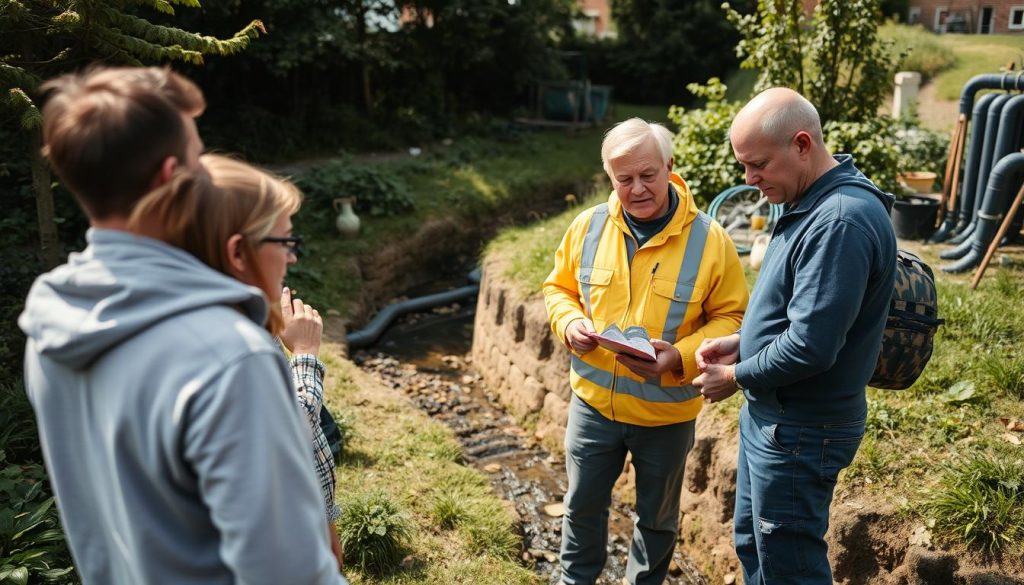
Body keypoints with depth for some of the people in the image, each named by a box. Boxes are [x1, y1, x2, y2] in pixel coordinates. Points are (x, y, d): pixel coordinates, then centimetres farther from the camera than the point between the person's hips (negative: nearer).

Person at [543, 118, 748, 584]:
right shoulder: (587, 226, -5)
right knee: (583, 503, 21)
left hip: (666, 411, -2)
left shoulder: (709, 240, -14)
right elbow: (559, 288, 7)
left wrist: (682, 356, -25)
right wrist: (569, 322, -15)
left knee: (657, 515, 20)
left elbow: (731, 317, -9)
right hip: (593, 400, 2)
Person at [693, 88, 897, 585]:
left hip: (800, 430, -10)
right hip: (770, 413, 10)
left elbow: (810, 346, -29)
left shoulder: (842, 220, -26)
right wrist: (740, 342, 2)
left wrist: (735, 377, -14)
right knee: (751, 543, 23)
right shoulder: (810, 204, 6)